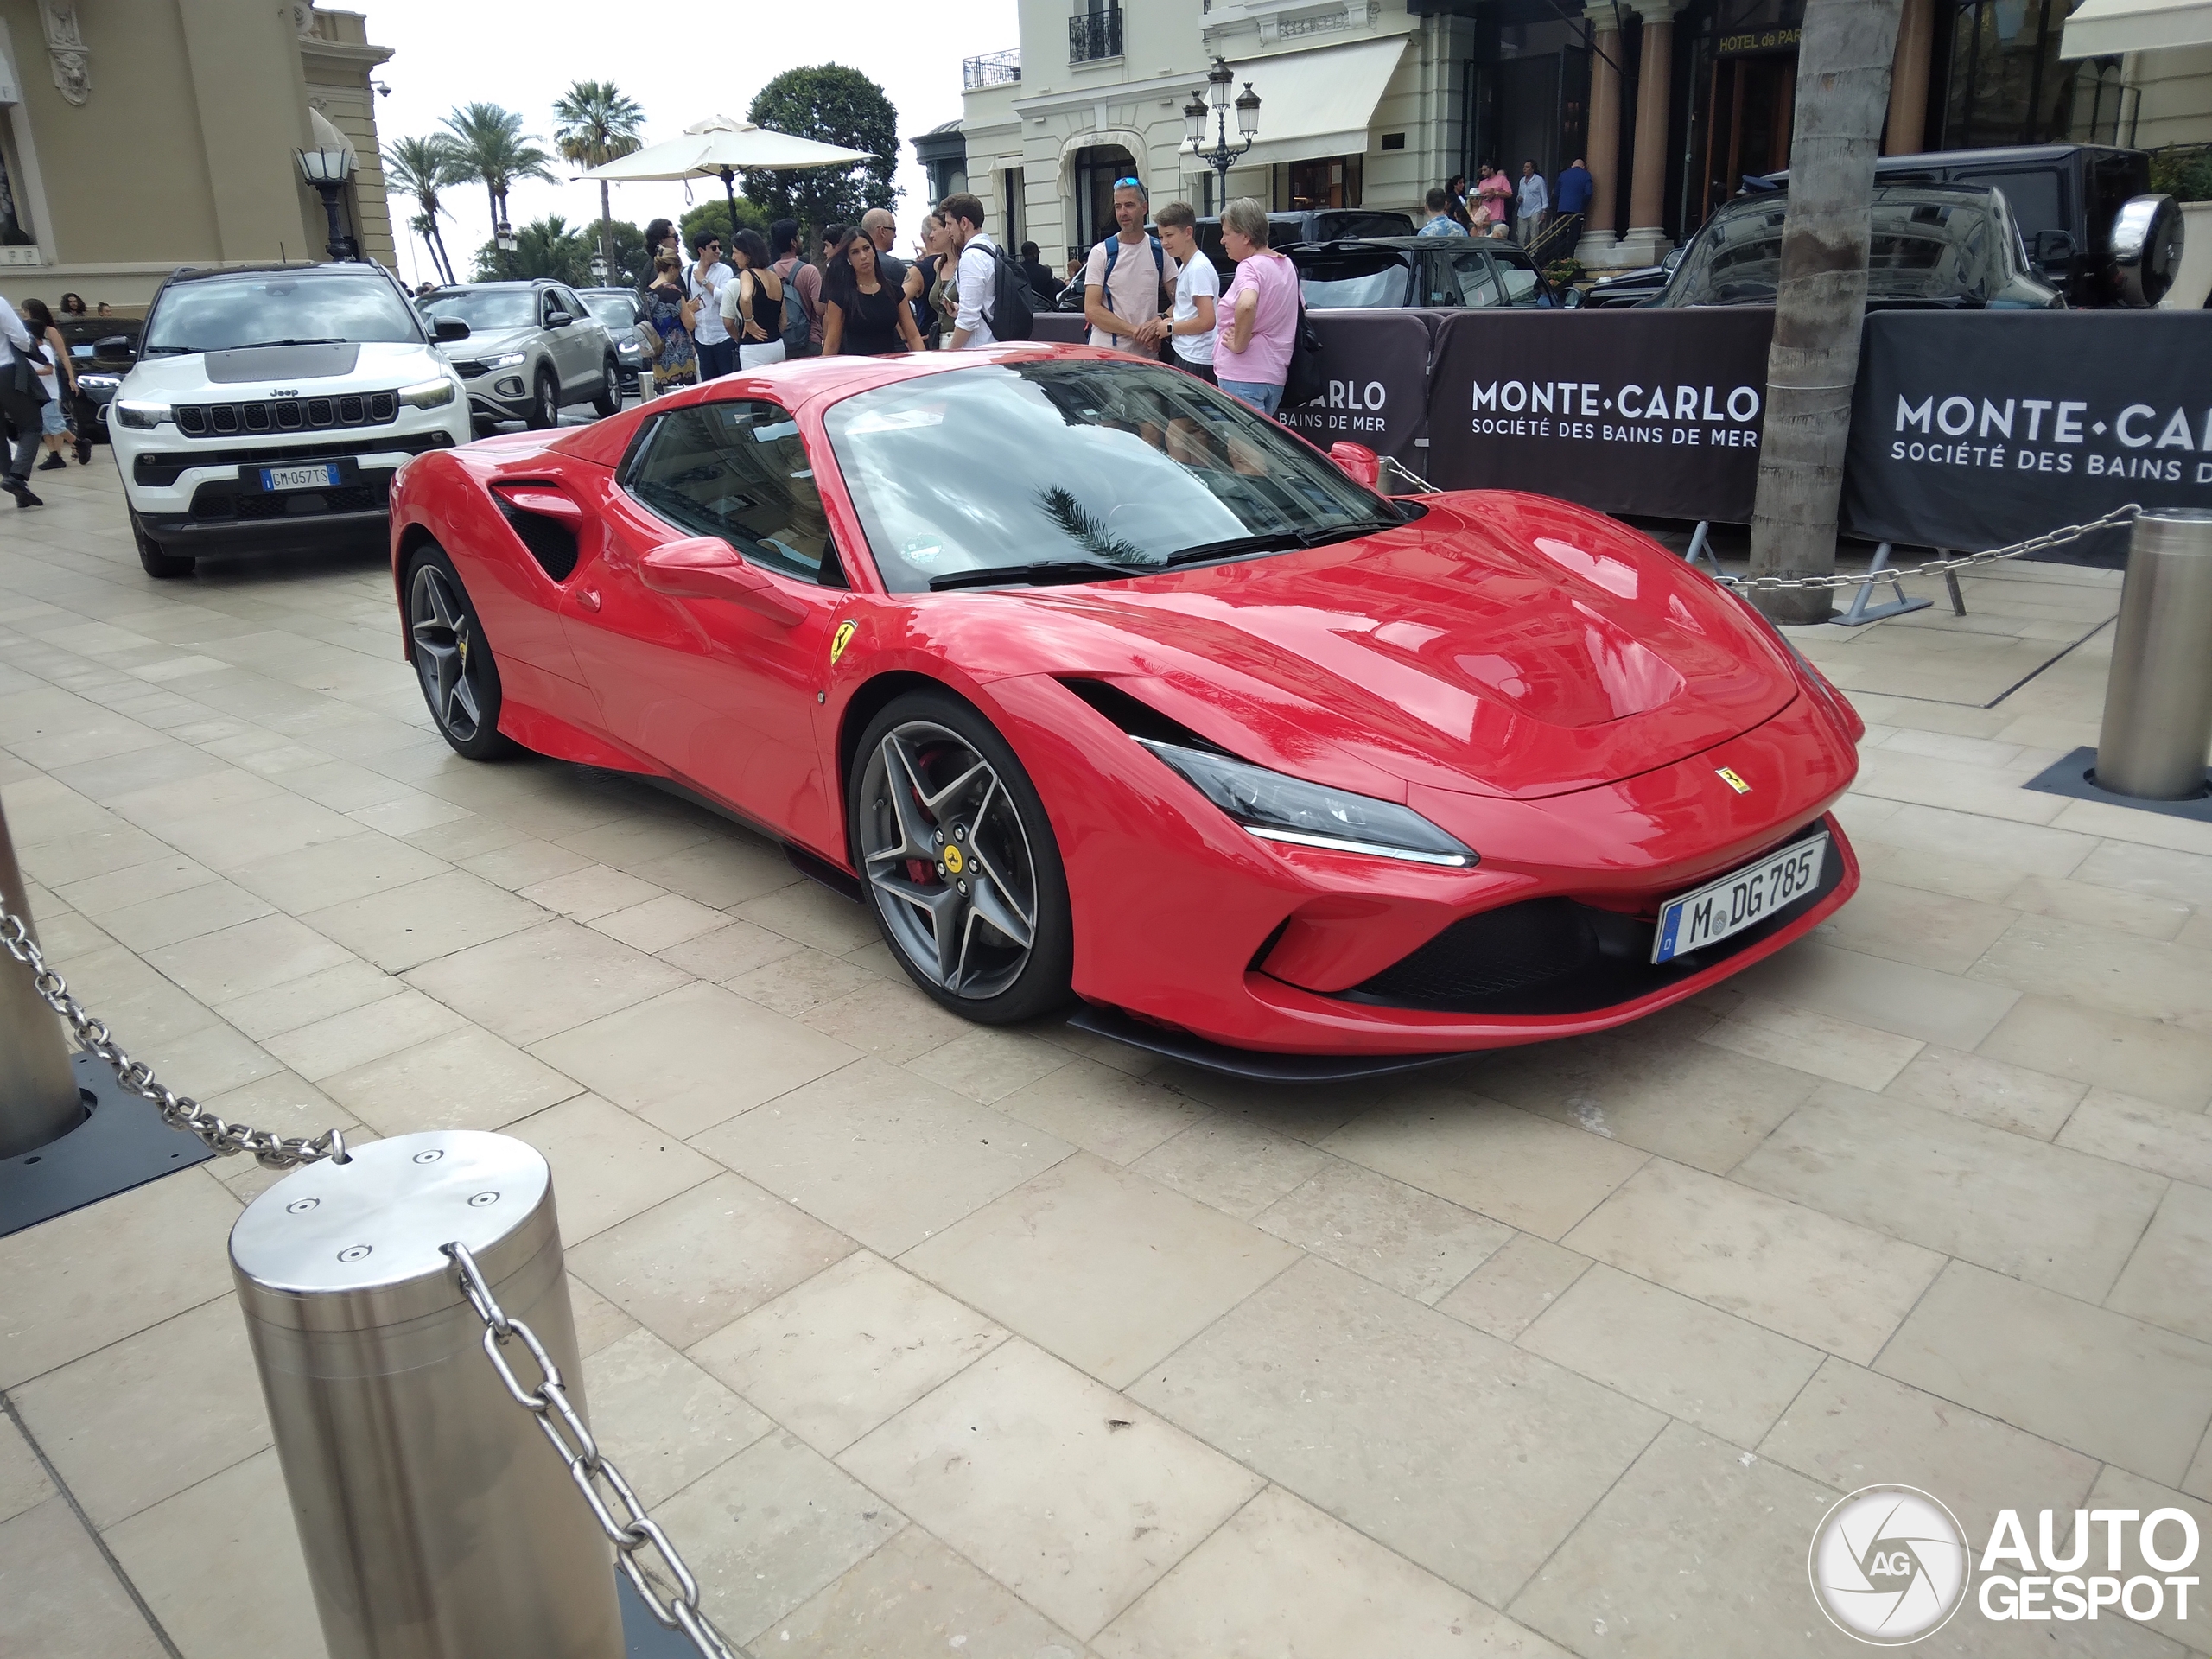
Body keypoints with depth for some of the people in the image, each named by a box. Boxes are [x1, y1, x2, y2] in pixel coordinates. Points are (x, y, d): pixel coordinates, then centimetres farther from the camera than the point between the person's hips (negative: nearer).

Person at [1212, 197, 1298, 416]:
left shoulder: (1249, 266, -13)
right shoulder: (1286, 265, 15)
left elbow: (1246, 306, -35)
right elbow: (1300, 308, 30)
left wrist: (1239, 344, -20)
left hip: (1243, 377, -10)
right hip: (1275, 375, 10)